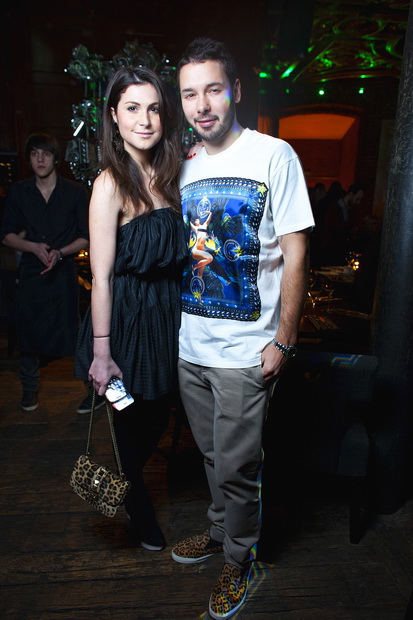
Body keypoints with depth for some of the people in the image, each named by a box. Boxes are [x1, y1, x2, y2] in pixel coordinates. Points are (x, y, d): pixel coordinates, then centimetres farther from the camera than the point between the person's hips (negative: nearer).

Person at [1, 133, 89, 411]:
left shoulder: (75, 192, 1)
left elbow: (86, 237, 0)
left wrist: (60, 253, -15)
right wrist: (33, 247, -11)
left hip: (64, 271, -2)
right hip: (31, 271, 3)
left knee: (72, 331, -4)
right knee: (29, 330, 7)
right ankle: (30, 389, 26)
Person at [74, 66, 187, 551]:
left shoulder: (166, 176, 7)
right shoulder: (111, 184, -15)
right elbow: (101, 277, -18)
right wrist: (101, 353, -18)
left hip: (166, 315, 7)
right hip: (127, 317, -7)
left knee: (157, 419, 21)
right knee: (132, 423, 13)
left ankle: (128, 487, 53)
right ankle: (139, 515, 42)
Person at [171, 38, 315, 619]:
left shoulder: (274, 155, -8)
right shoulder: (186, 167, 10)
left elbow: (295, 252, -10)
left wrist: (283, 341, -13)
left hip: (244, 351, -5)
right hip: (190, 343, 6)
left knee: (237, 466, 8)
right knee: (213, 454, 21)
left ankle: (238, 560, 34)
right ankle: (220, 531, 45)